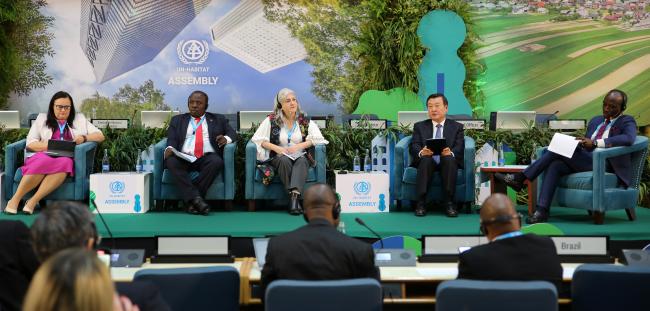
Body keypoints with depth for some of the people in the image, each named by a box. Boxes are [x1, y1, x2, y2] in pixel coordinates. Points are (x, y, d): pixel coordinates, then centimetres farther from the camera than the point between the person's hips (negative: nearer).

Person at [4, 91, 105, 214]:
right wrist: (50, 146, -9)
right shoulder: (42, 119, 20)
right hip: (43, 155, 0)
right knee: (42, 162, -38)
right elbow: (30, 143, 10)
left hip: (66, 158, 0)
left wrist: (84, 138, -3)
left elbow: (100, 136, 18)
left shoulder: (80, 119, 23)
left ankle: (33, 201, -41)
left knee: (64, 163, -38)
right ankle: (15, 200, -36)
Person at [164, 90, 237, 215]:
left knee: (217, 161, -34)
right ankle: (195, 199, -37)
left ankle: (190, 201, -31)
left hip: (207, 158, 0)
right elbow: (171, 139, 10)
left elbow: (232, 133, 16)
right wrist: (169, 148, -15)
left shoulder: (218, 119, 24)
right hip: (184, 158, 0)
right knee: (171, 161, -32)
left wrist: (226, 138, -9)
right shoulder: (177, 120, 23)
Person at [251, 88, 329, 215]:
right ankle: (294, 198, -39)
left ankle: (294, 195, -52)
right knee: (284, 160, -35)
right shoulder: (272, 120, 6)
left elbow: (317, 138, 0)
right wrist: (276, 148, -14)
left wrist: (299, 146, -13)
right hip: (279, 157, -1)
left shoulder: (305, 121, 9)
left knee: (302, 161, -34)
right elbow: (258, 139, -1)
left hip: (300, 156, 1)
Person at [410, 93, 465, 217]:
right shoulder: (419, 126, 18)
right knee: (425, 159, -33)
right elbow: (414, 147, 2)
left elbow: (459, 148, -1)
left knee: (449, 159, -34)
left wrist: (450, 152, -27)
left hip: (448, 162, 0)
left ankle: (449, 203, -31)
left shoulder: (457, 127, 15)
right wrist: (421, 152, -23)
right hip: (427, 162, 0)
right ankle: (421, 203, -33)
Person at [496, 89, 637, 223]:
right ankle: (542, 211, -28)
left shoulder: (627, 122, 3)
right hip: (585, 161, 7)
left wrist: (595, 142, -29)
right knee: (555, 165, -21)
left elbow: (629, 138, -20)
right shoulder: (596, 120, 26)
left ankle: (519, 178, -19)